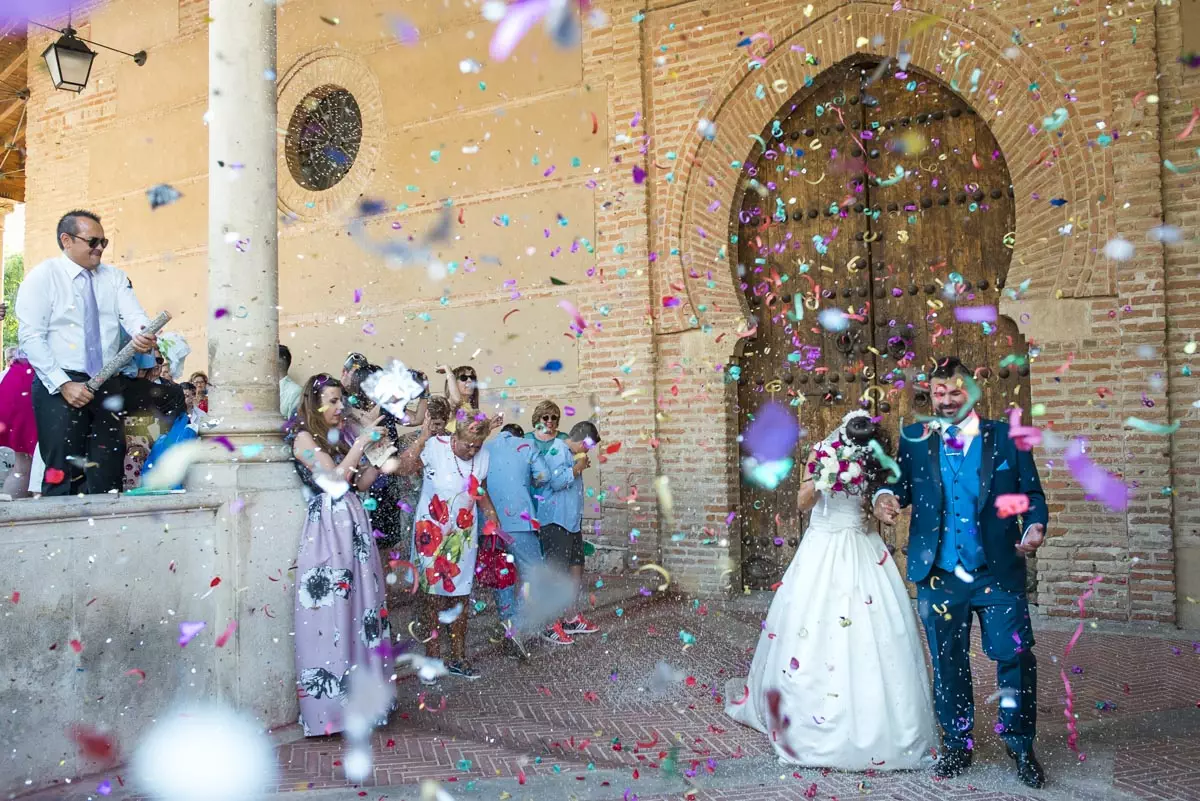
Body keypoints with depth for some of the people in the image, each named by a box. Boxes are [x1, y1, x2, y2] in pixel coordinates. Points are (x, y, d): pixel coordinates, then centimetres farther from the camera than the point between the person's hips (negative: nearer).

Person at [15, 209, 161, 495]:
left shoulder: (115, 277, 10)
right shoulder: (42, 277, -1)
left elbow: (133, 315, -4)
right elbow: (31, 337, -8)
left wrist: (142, 335, -30)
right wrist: (63, 384, -18)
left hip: (108, 385, 4)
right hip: (59, 386, -4)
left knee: (108, 475, 5)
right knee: (62, 473, -5)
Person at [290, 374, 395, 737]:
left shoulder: (340, 435, 15)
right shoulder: (304, 438, -4)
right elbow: (334, 478, -14)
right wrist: (361, 444, -13)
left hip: (354, 525, 7)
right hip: (327, 527, -7)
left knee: (360, 604, 8)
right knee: (331, 611, -3)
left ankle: (360, 690, 19)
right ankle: (330, 704, 6)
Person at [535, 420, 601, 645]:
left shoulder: (569, 453, 17)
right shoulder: (556, 449, -12)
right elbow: (557, 480, -26)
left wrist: (581, 467, 17)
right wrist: (578, 467, -14)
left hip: (572, 520, 10)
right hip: (555, 521, -10)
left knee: (576, 568, 16)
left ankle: (572, 618, 28)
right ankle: (551, 626, -2)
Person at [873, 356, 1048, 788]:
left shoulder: (1007, 437, 4)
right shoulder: (914, 439, 6)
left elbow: (1032, 492, 5)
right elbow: (900, 483, 0)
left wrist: (1035, 526, -13)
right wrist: (886, 497, -22)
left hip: (998, 573, -1)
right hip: (939, 575, 1)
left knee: (1015, 656, -2)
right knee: (947, 663, 10)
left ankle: (1021, 746, 19)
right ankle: (957, 744, 27)